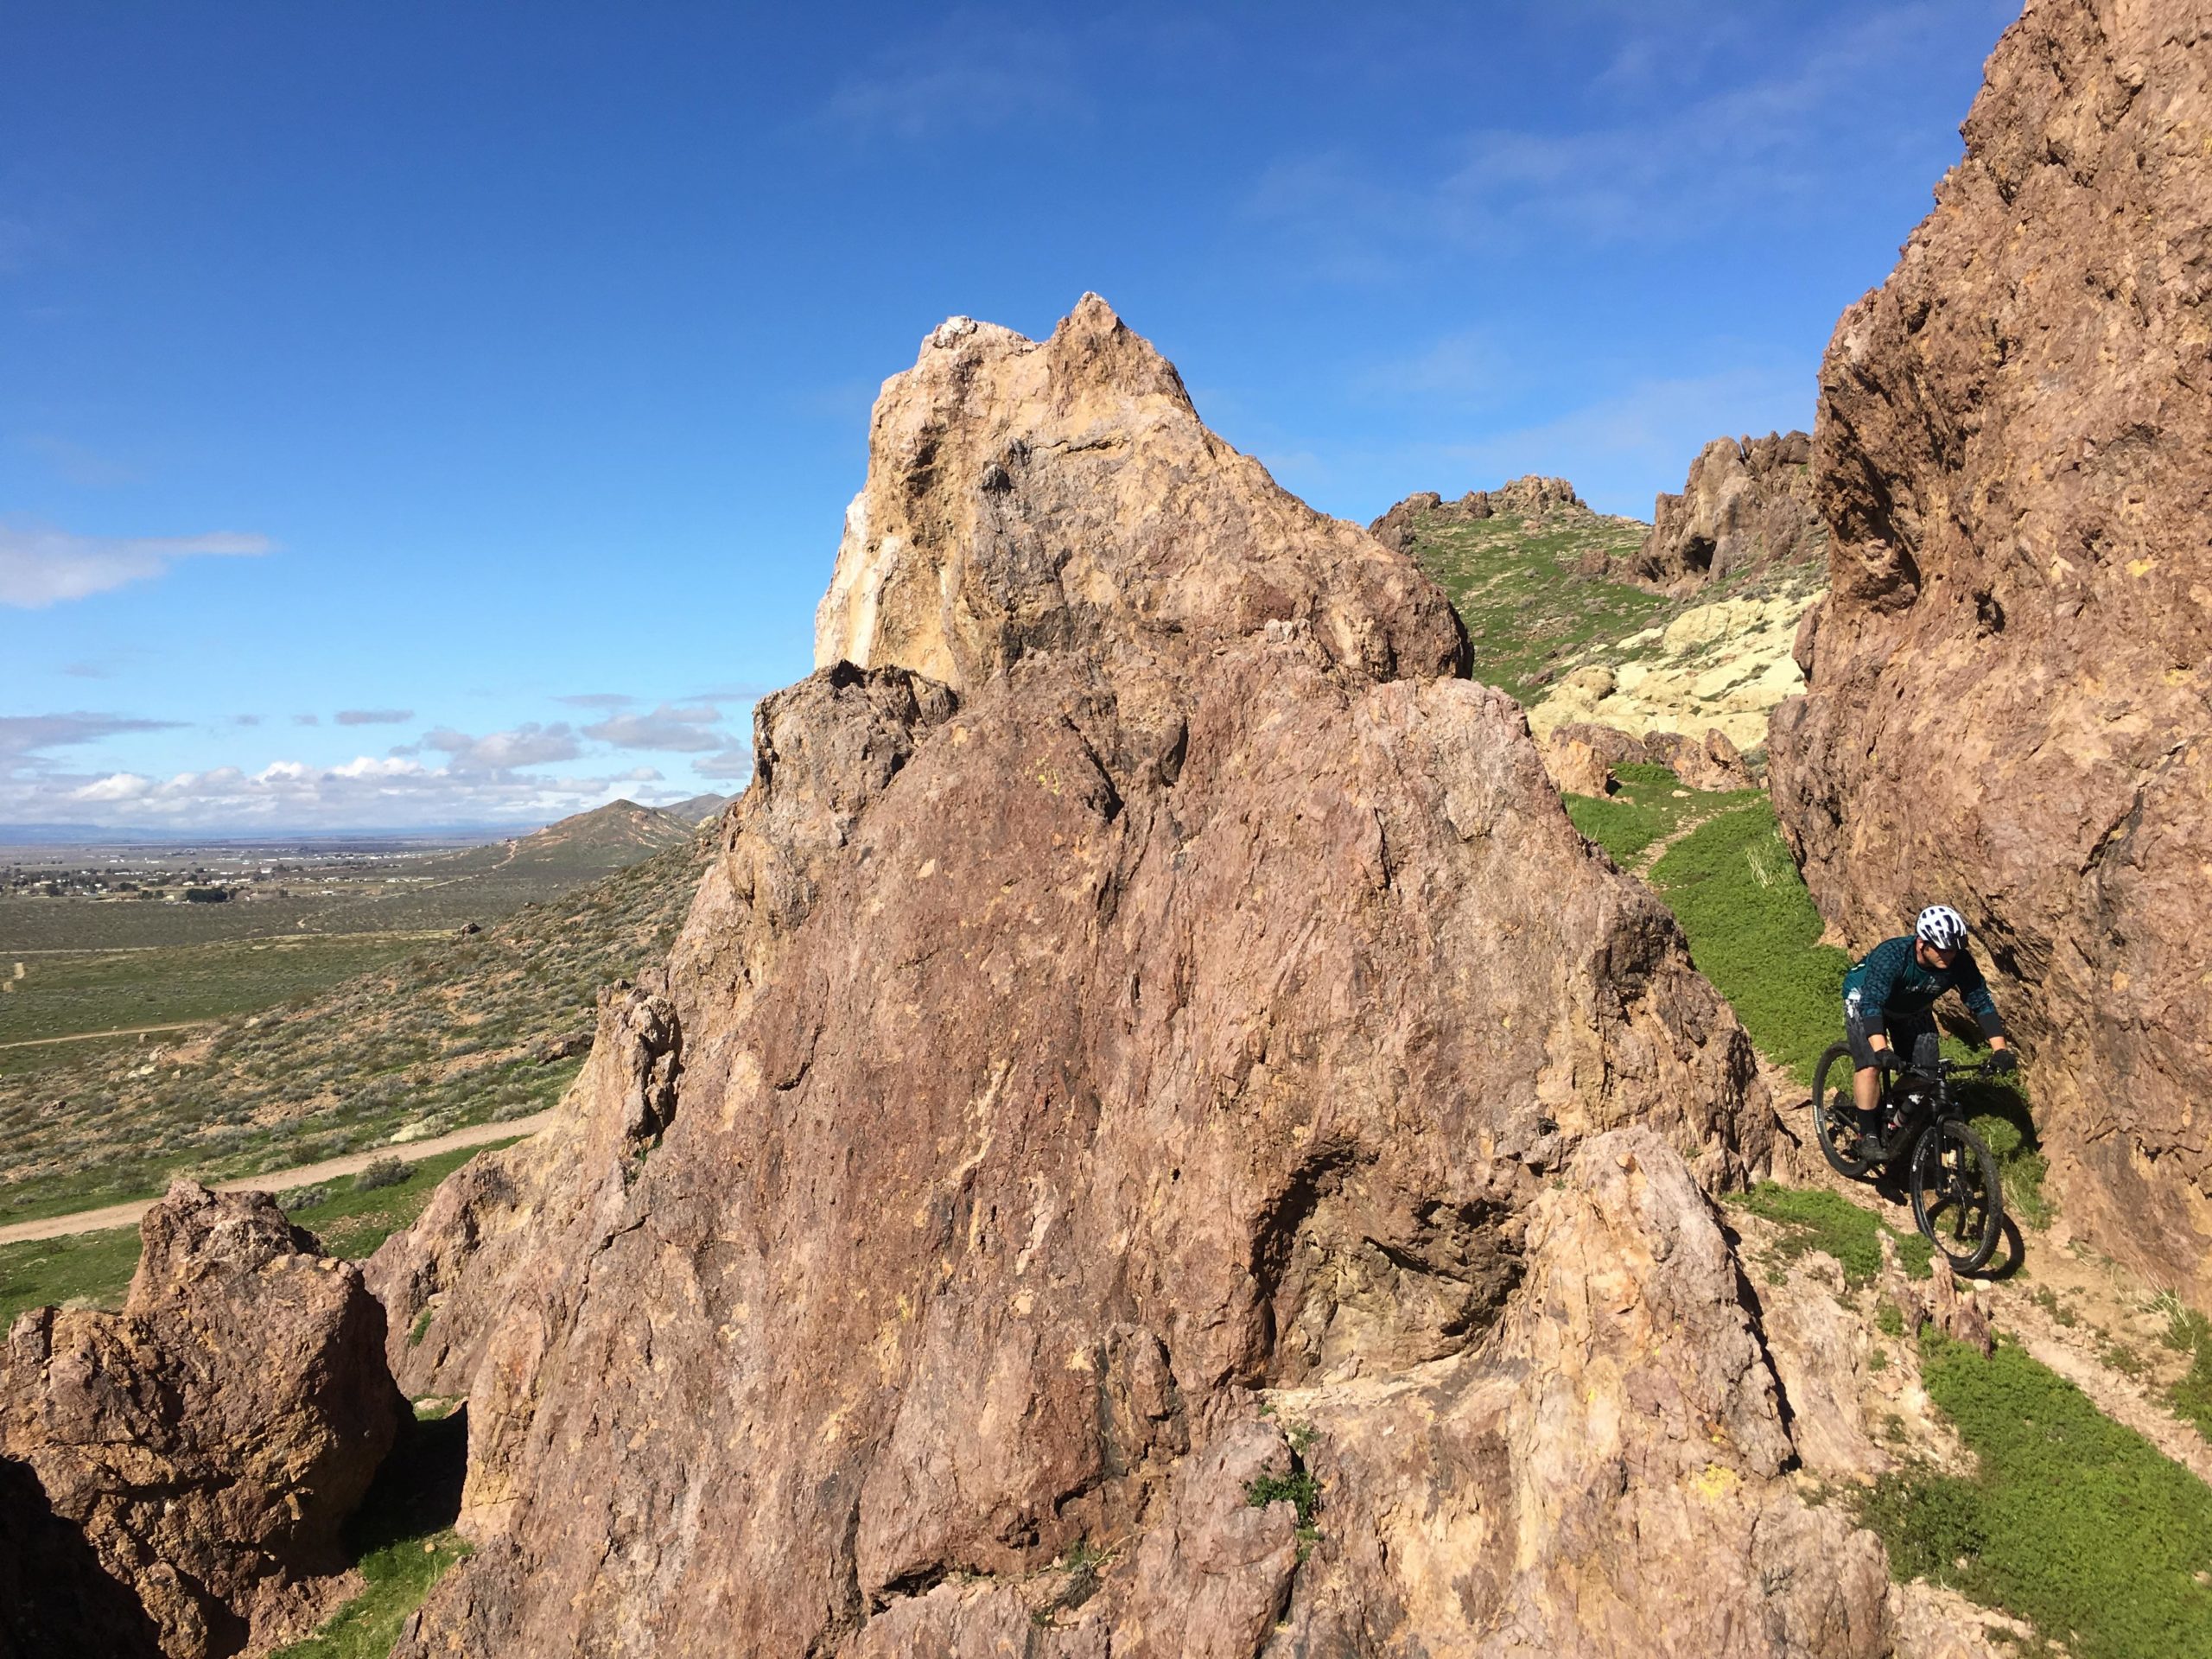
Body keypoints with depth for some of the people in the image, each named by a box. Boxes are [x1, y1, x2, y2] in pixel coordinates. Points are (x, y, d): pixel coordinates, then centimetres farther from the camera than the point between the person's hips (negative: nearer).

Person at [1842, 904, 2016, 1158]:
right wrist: (1882, 1051, -60)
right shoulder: (1891, 956, -40)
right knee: (1870, 1066, -21)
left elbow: (1982, 1003, -21)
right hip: (1865, 997, -5)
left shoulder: (1961, 962, -27)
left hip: (1913, 1009, 5)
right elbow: (1872, 1004, -47)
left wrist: (2001, 1050, -31)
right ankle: (1868, 1135, -10)